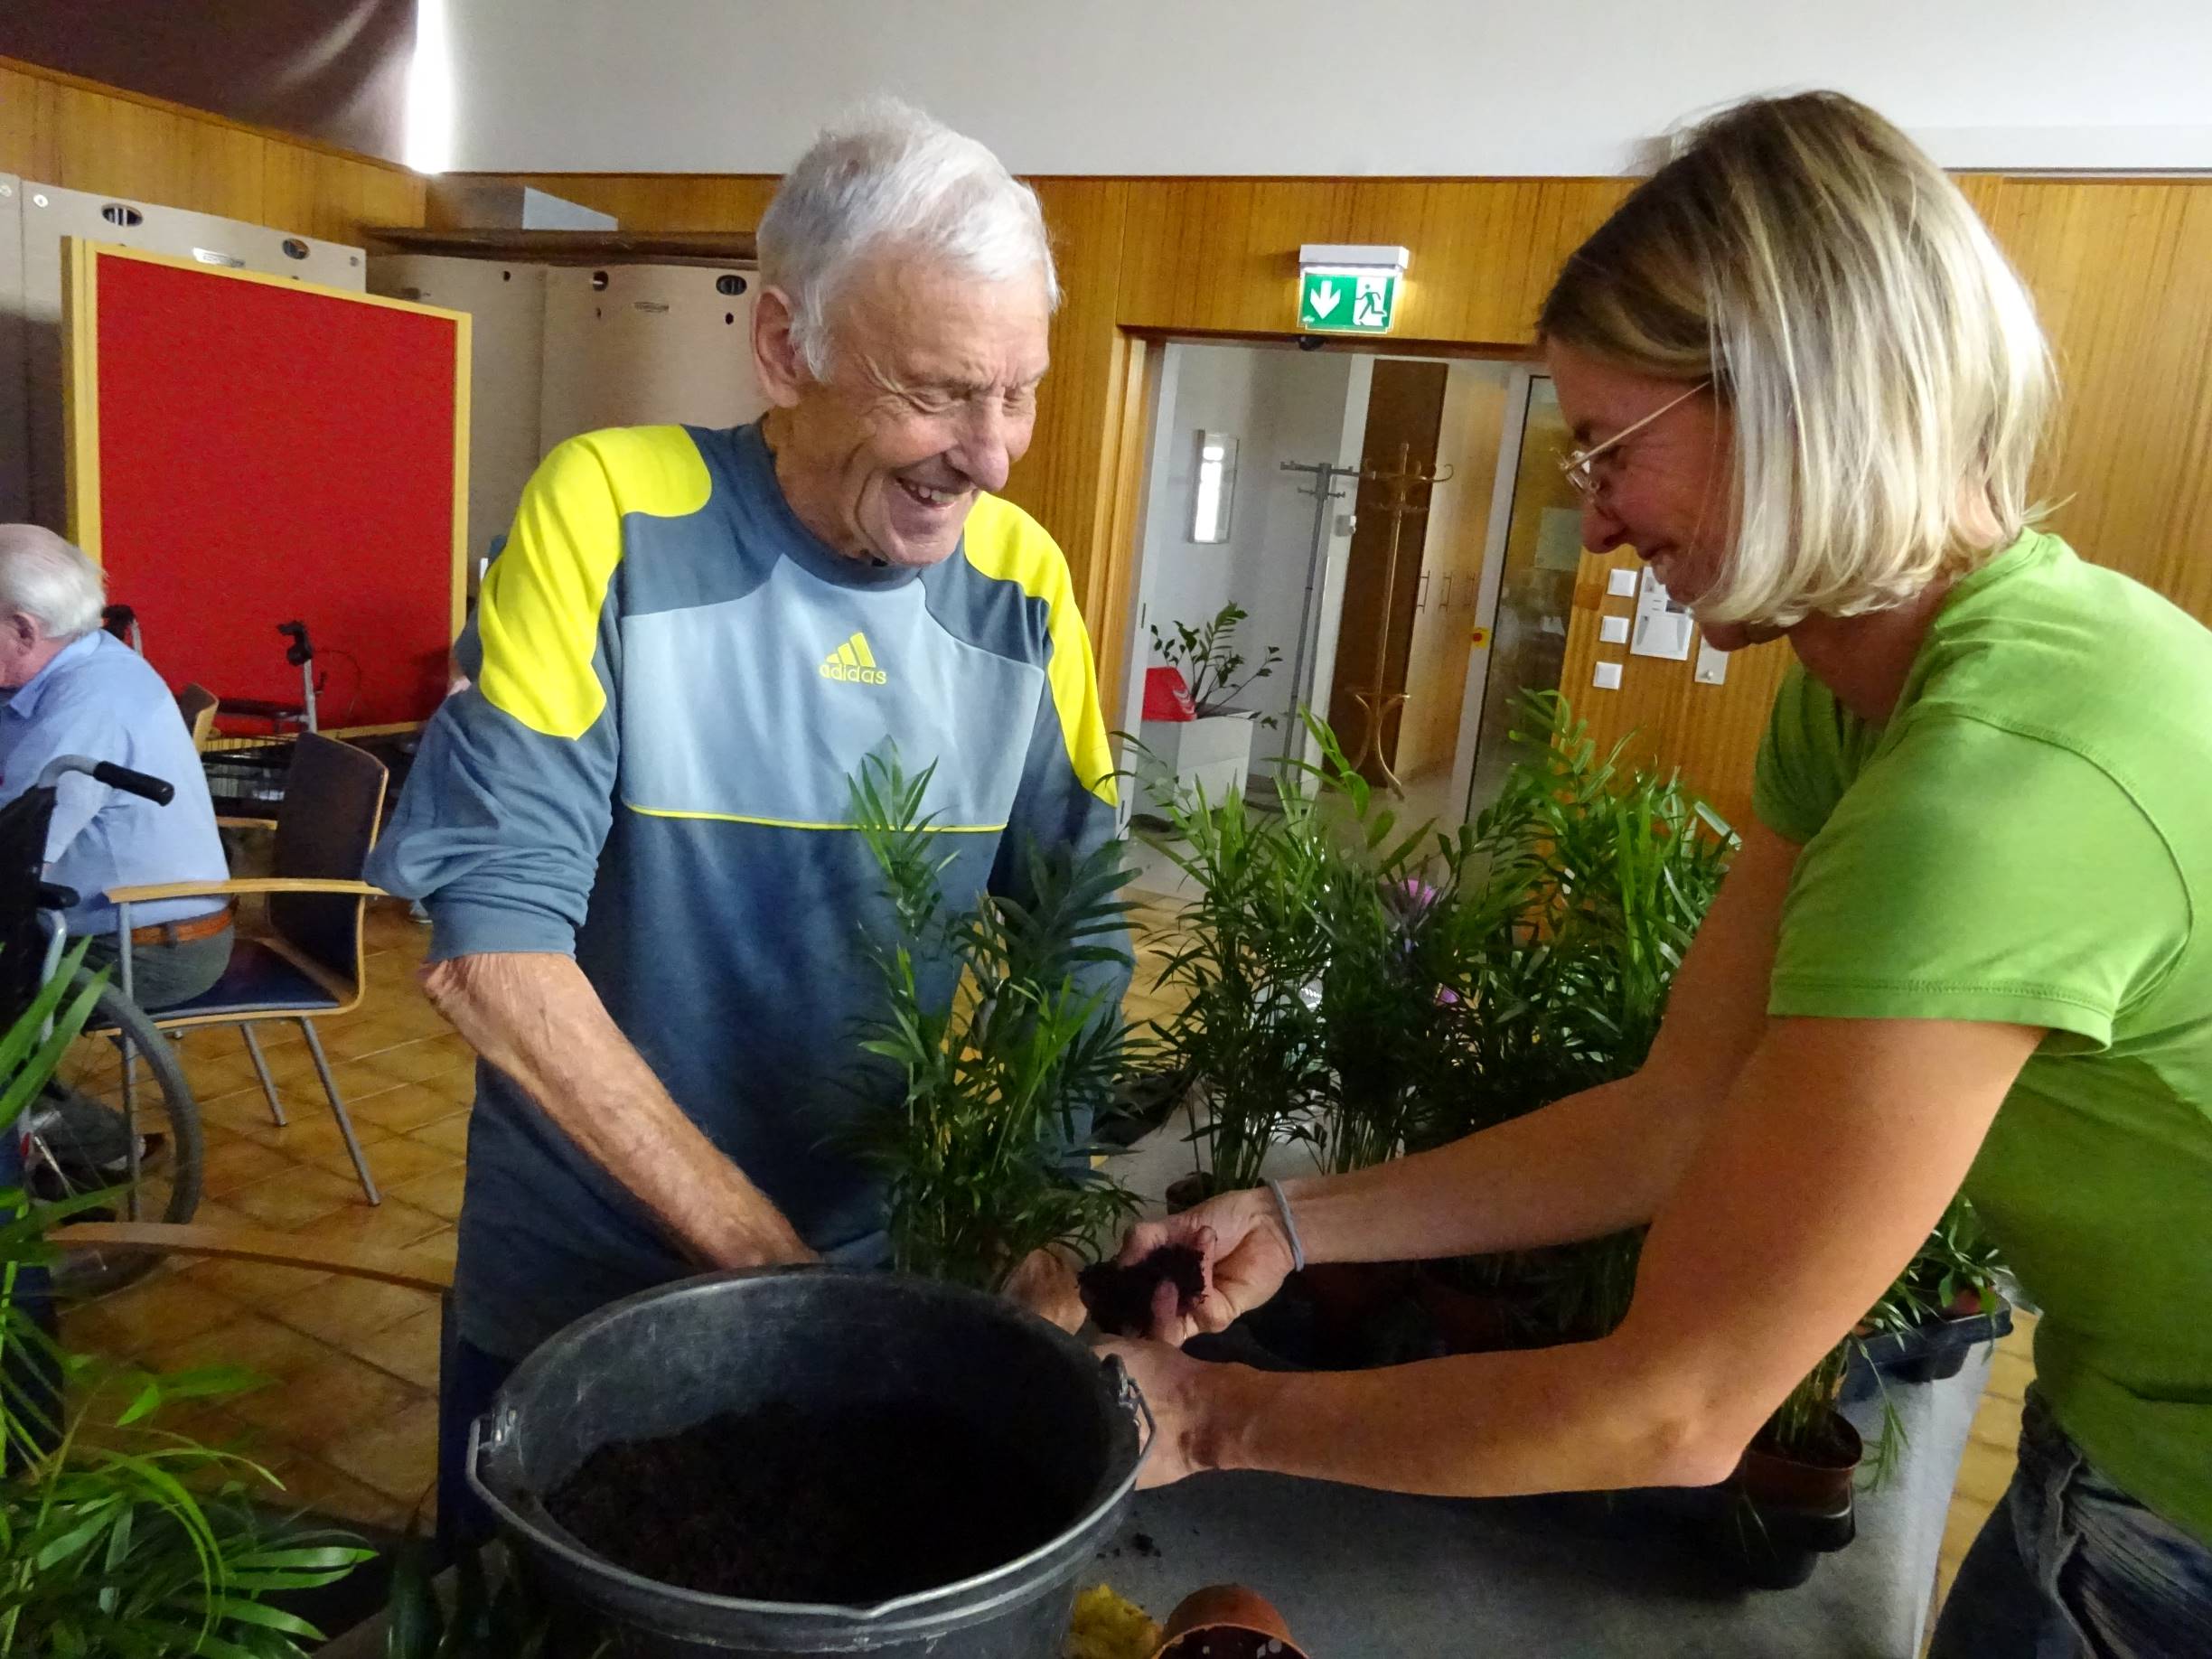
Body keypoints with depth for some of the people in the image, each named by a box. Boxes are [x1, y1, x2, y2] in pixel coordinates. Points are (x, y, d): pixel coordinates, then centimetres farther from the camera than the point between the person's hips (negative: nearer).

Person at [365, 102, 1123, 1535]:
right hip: (572, 1287, -2)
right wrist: (757, 1251, -22)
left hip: (880, 1271, 3)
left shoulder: (1024, 583, -9)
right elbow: (488, 941, -22)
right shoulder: (609, 515, -19)